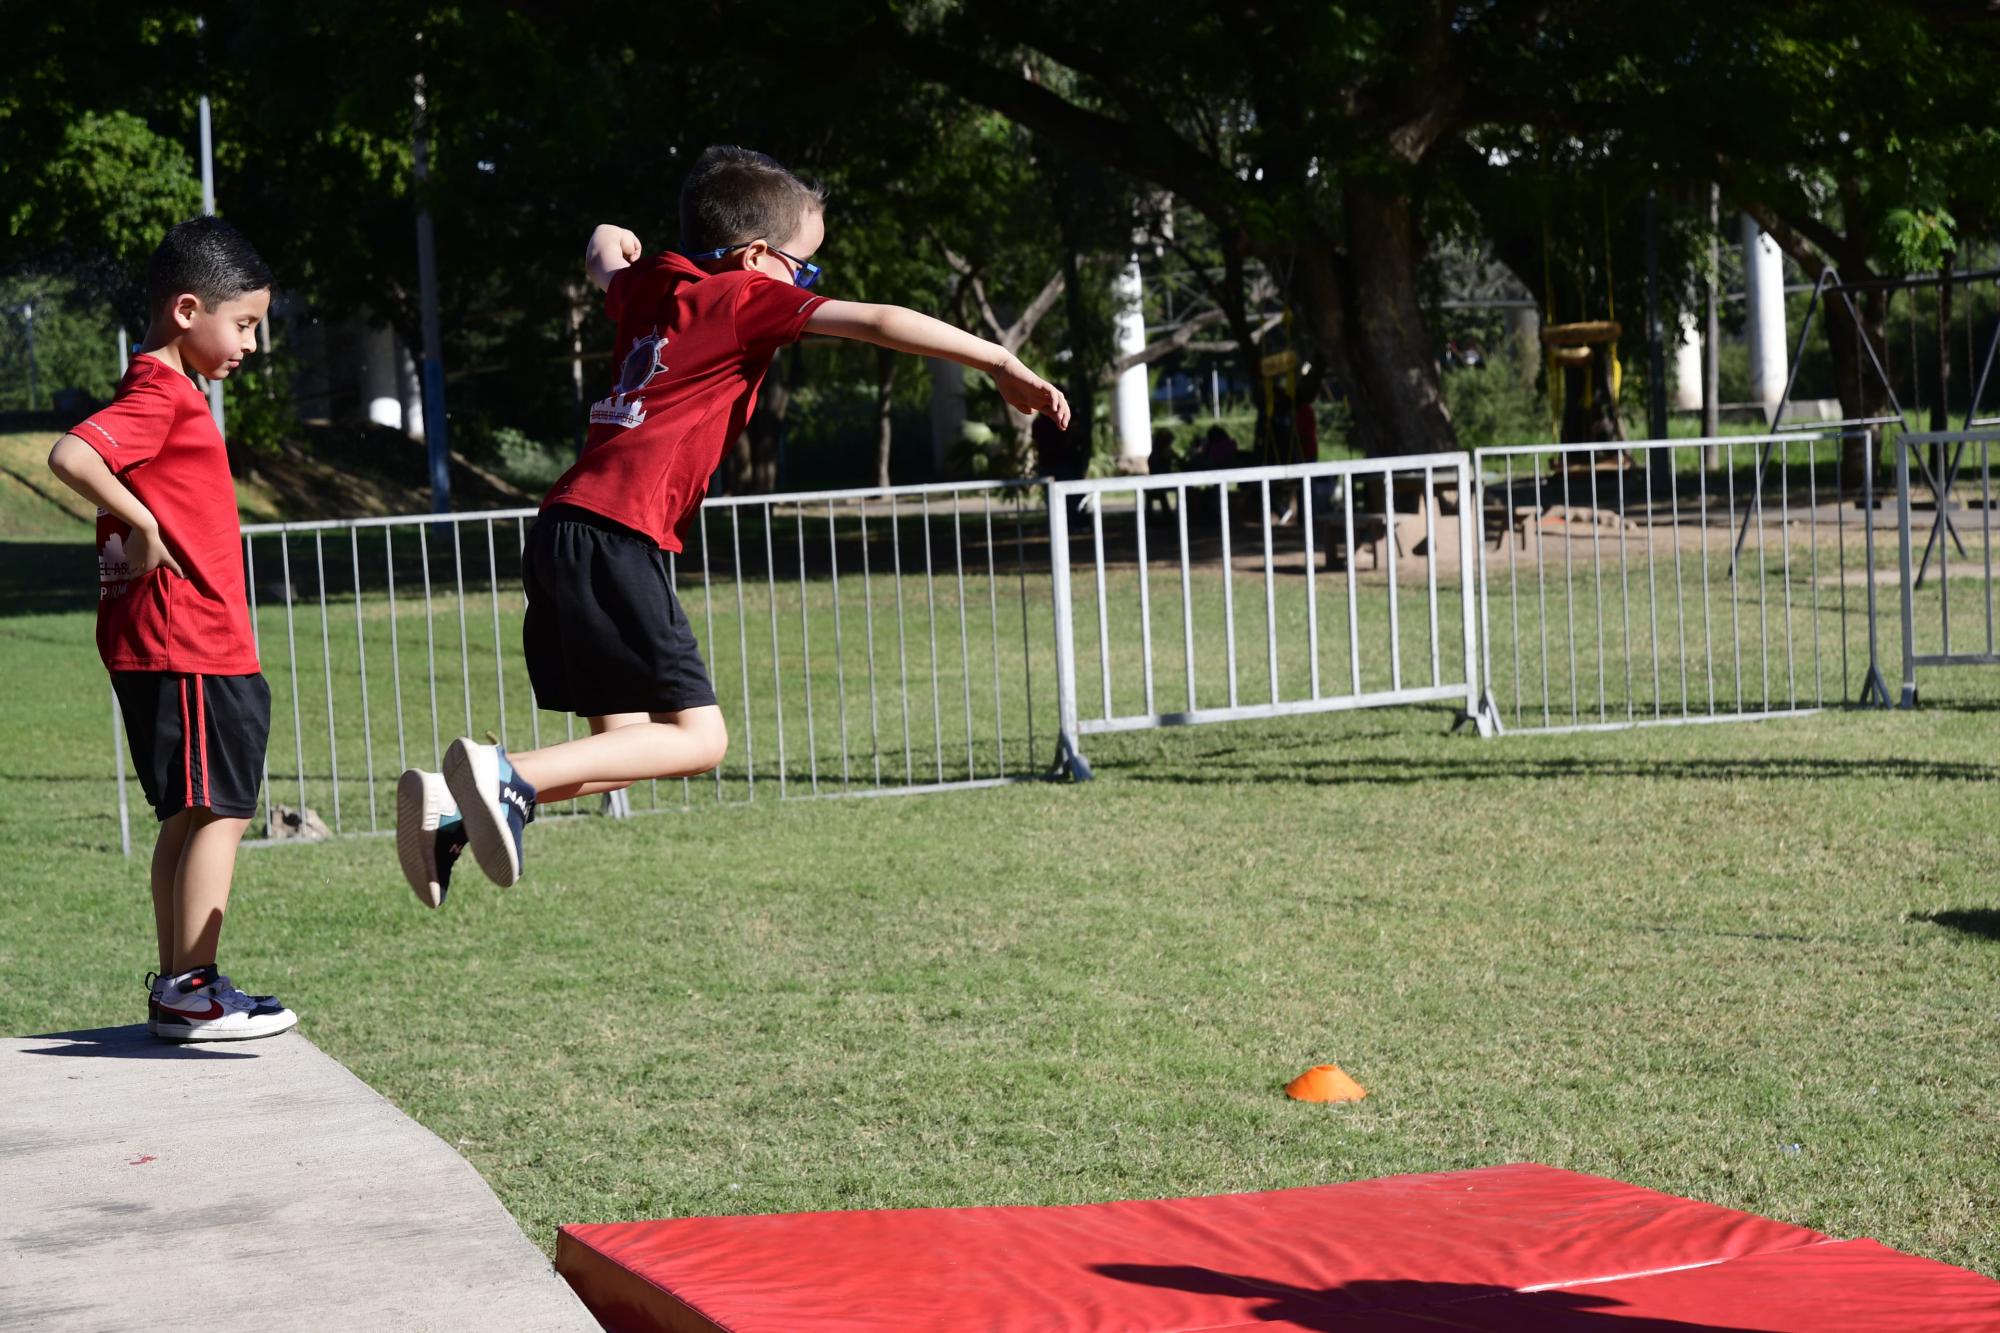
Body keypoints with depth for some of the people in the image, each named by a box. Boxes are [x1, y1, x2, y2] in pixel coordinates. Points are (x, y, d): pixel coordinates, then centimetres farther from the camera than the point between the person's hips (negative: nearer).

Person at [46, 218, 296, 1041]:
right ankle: (193, 990, -4)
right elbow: (70, 455, -27)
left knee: (189, 817, 13)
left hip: (179, 642, 10)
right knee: (220, 810, -7)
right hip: (189, 642, -10)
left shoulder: (168, 395, 18)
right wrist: (141, 524, -21)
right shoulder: (161, 396, -14)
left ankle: (176, 989, 17)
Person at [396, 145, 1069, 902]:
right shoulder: (746, 298, -1)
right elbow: (882, 324, -8)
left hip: (564, 528, 9)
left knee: (626, 746, 10)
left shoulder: (649, 287, 19)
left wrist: (610, 242, 67)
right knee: (697, 738, -8)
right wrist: (1003, 366, -8)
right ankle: (507, 776, -20)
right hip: (617, 536, -9)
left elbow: (606, 258, 43)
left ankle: (452, 806, -3)